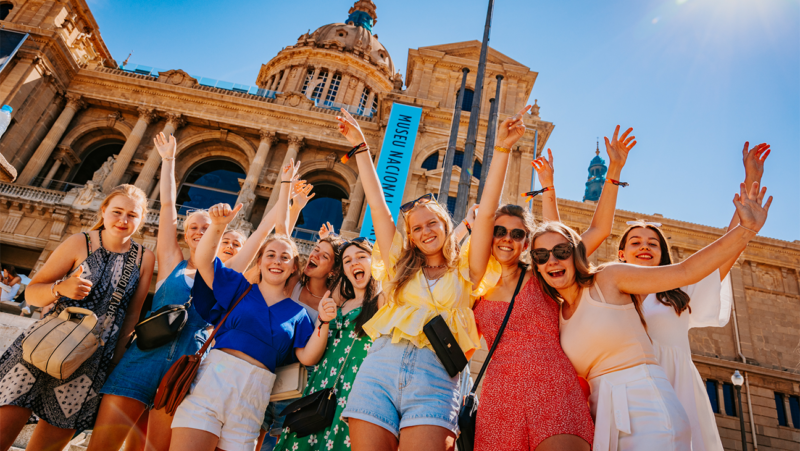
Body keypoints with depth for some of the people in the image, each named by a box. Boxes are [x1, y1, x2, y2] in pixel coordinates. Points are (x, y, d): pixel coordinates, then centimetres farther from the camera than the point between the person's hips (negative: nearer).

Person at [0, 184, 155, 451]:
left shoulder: (145, 259, 2)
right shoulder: (79, 243, -2)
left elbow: (132, 315, 6)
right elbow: (31, 293, 0)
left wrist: (116, 358, 2)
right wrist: (61, 288, -20)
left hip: (91, 366, 1)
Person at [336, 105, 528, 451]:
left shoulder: (465, 272, 15)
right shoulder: (401, 268, 20)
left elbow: (486, 213, 7)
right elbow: (377, 206, 20)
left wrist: (502, 149, 2)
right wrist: (361, 148, 23)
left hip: (434, 378, -2)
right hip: (379, 368, 2)